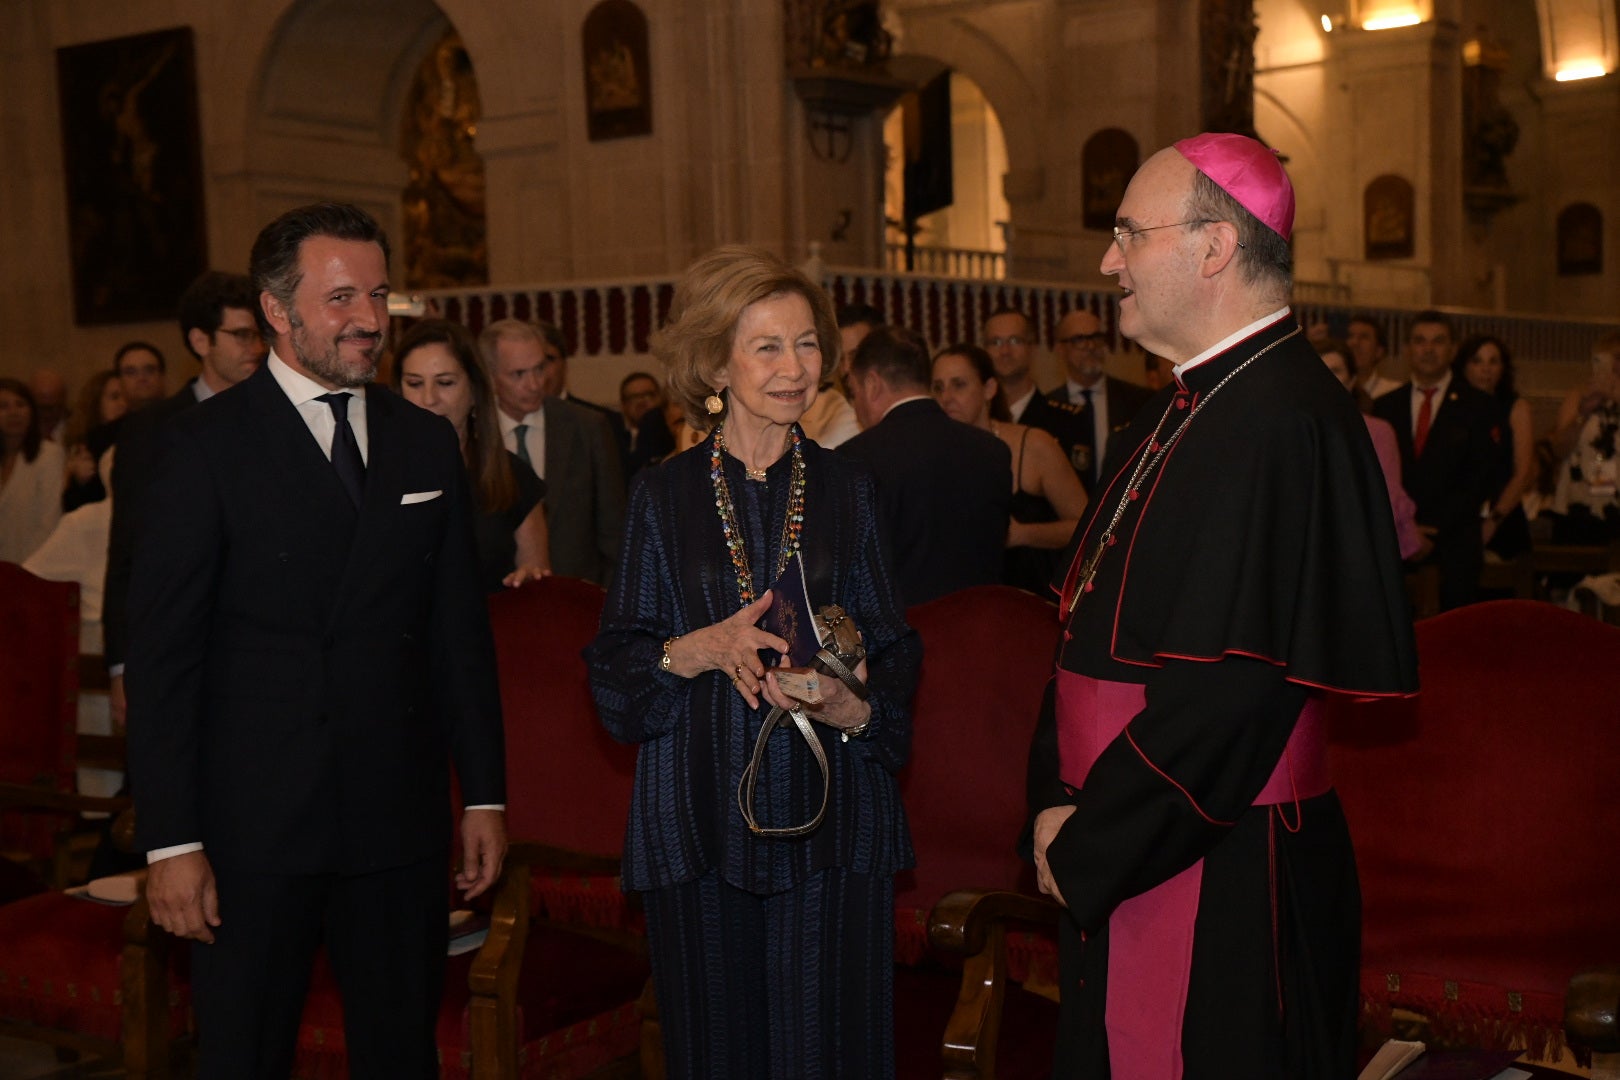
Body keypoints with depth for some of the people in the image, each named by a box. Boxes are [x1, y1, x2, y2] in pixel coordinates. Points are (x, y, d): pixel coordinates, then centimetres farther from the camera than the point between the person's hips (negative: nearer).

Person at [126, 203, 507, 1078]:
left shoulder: (427, 444, 9)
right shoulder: (205, 446, -5)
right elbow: (161, 653, -7)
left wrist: (484, 796, 9)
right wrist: (170, 840, -11)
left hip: (402, 819, 4)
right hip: (255, 828, -4)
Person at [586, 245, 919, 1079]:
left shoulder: (846, 488, 7)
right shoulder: (664, 494, 4)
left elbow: (893, 657, 7)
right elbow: (614, 668, 3)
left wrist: (850, 707, -14)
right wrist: (702, 648, -16)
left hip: (830, 820, 1)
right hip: (700, 817, 0)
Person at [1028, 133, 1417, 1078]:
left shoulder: (1282, 424, -21)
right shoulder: (1184, 414, 10)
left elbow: (1226, 691, -25)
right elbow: (1093, 629, 14)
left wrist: (1083, 851, -14)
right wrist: (1056, 802, 3)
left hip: (1225, 891, -9)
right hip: (1124, 868, 9)